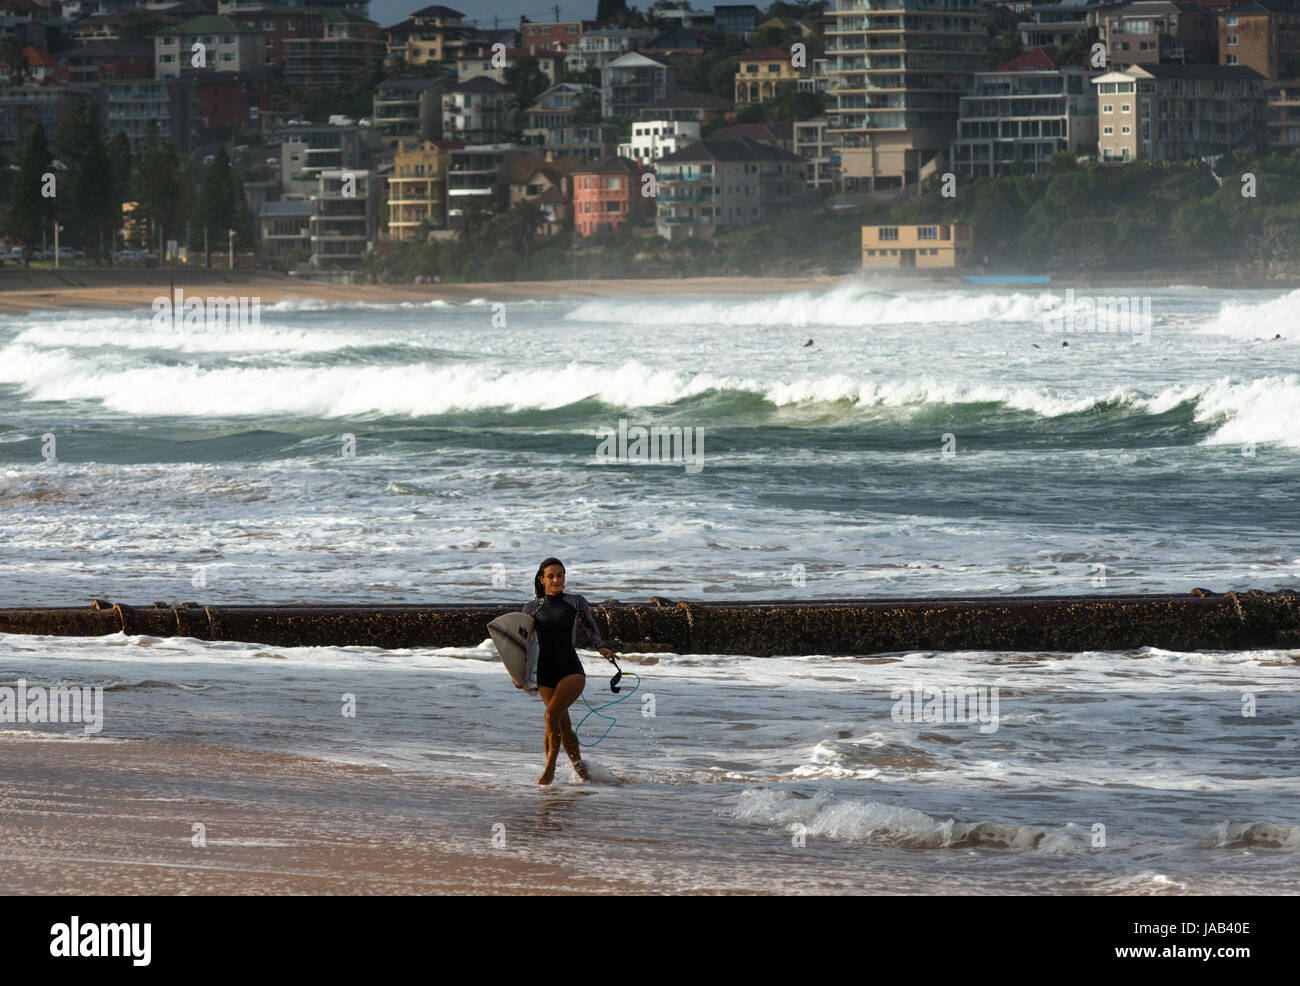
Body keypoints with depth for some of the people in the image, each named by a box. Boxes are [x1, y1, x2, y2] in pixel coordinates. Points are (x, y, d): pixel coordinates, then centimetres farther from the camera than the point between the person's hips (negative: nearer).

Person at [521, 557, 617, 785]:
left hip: (572, 671, -2)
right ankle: (583, 774, 21)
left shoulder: (576, 602, 4)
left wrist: (601, 647, 3)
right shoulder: (532, 607, 6)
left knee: (552, 712, -25)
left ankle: (550, 767, -13)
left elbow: (591, 626, 20)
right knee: (564, 727, 5)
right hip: (546, 675, 2)